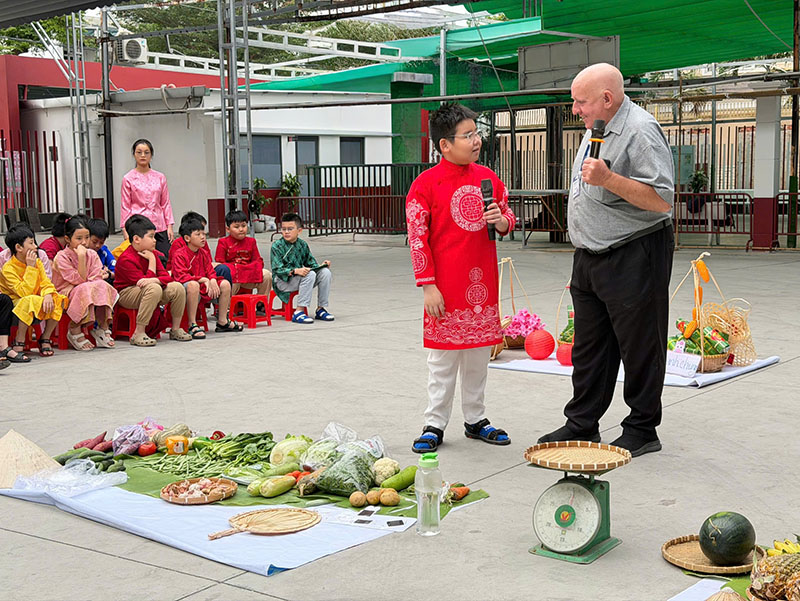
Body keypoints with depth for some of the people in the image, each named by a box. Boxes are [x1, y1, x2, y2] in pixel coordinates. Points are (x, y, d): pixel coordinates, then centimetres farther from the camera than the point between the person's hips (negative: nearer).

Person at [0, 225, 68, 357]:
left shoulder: (37, 262, 3)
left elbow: (46, 283, -2)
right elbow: (24, 292, -26)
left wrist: (48, 295, -27)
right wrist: (31, 267, -24)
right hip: (14, 305, -6)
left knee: (58, 301, -18)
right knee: (30, 301, -38)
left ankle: (45, 339, -7)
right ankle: (18, 344, -25)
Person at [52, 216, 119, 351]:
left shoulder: (92, 254, 5)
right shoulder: (62, 257, -11)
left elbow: (96, 278, -2)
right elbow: (80, 280, -19)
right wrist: (81, 257, -24)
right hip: (65, 294, -4)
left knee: (102, 286, -25)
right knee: (85, 289, -35)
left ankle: (103, 327, -19)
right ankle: (75, 331, -25)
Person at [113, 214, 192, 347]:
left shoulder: (152, 253, 3)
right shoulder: (126, 259, -20)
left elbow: (167, 277, -3)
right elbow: (142, 282, -22)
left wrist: (154, 280, -27)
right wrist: (152, 260, -17)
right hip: (126, 294, -7)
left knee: (177, 288, -12)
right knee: (154, 289, -37)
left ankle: (176, 329, 0)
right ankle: (138, 334, -34)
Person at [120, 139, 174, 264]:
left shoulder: (160, 177, 9)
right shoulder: (128, 179, 2)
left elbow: (165, 203, 12)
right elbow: (125, 207, 3)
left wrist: (169, 226, 4)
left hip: (159, 227, 3)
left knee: (165, 261, -4)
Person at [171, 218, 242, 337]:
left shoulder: (204, 253, 11)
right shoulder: (179, 255, -12)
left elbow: (210, 271, 10)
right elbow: (181, 276, -23)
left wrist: (213, 281, -15)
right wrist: (203, 280, -27)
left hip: (204, 288, 8)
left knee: (225, 284, -2)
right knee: (193, 285, -40)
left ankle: (222, 321, 7)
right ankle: (192, 325, -34)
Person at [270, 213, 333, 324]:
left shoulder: (302, 244, 8)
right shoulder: (277, 246, -9)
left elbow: (311, 263, 13)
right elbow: (277, 269, -17)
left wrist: (321, 266, -10)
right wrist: (295, 271, -32)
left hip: (300, 277, 6)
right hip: (282, 281, -6)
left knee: (325, 272, -14)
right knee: (310, 275, -31)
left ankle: (321, 309, -8)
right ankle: (299, 312, -30)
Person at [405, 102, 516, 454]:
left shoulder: (487, 177, 8)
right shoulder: (426, 184, -9)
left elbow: (509, 219, 18)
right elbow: (417, 237, -9)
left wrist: (501, 221, -6)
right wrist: (428, 286, -12)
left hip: (483, 282, 5)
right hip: (446, 286, -5)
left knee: (479, 353, 13)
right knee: (443, 358, 3)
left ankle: (475, 419, 26)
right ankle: (435, 424, 14)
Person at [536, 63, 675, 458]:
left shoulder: (640, 131, -16)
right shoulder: (596, 129, 13)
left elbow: (662, 200, -23)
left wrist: (608, 179, -28)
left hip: (633, 259, -9)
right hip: (590, 258, 9)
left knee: (639, 347, 2)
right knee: (588, 347, 14)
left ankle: (641, 430, 15)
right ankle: (581, 425, 24)